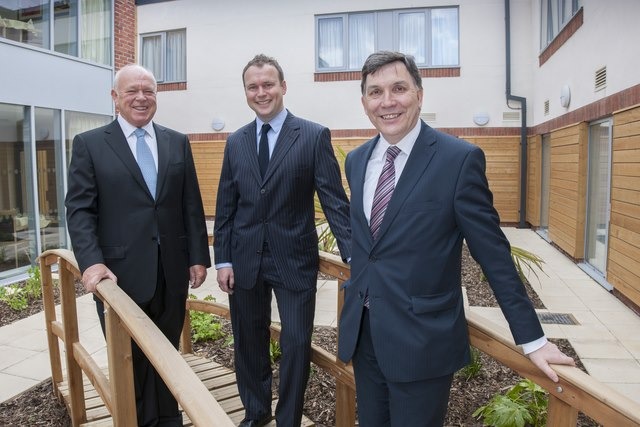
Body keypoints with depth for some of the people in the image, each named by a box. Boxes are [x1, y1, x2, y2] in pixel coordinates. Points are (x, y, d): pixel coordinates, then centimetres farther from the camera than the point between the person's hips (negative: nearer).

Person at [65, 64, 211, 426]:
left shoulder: (178, 143, 9)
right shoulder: (89, 144, 1)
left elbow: (192, 205, 7)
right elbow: (79, 209, -4)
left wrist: (198, 257, 3)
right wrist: (91, 262, -16)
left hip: (172, 270, 2)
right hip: (120, 272, -2)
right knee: (129, 359, 12)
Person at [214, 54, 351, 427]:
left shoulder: (315, 136, -5)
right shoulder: (236, 142, 7)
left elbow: (334, 199, -8)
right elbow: (225, 206, 8)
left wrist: (353, 253, -17)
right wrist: (223, 259, 3)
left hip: (294, 259, -3)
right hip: (245, 260, 4)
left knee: (296, 344, 6)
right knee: (249, 342, 17)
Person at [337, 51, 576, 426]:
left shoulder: (460, 159, -13)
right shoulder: (356, 160, 5)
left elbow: (493, 253, -10)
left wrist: (532, 338, -6)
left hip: (422, 339, -5)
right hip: (361, 332, 6)